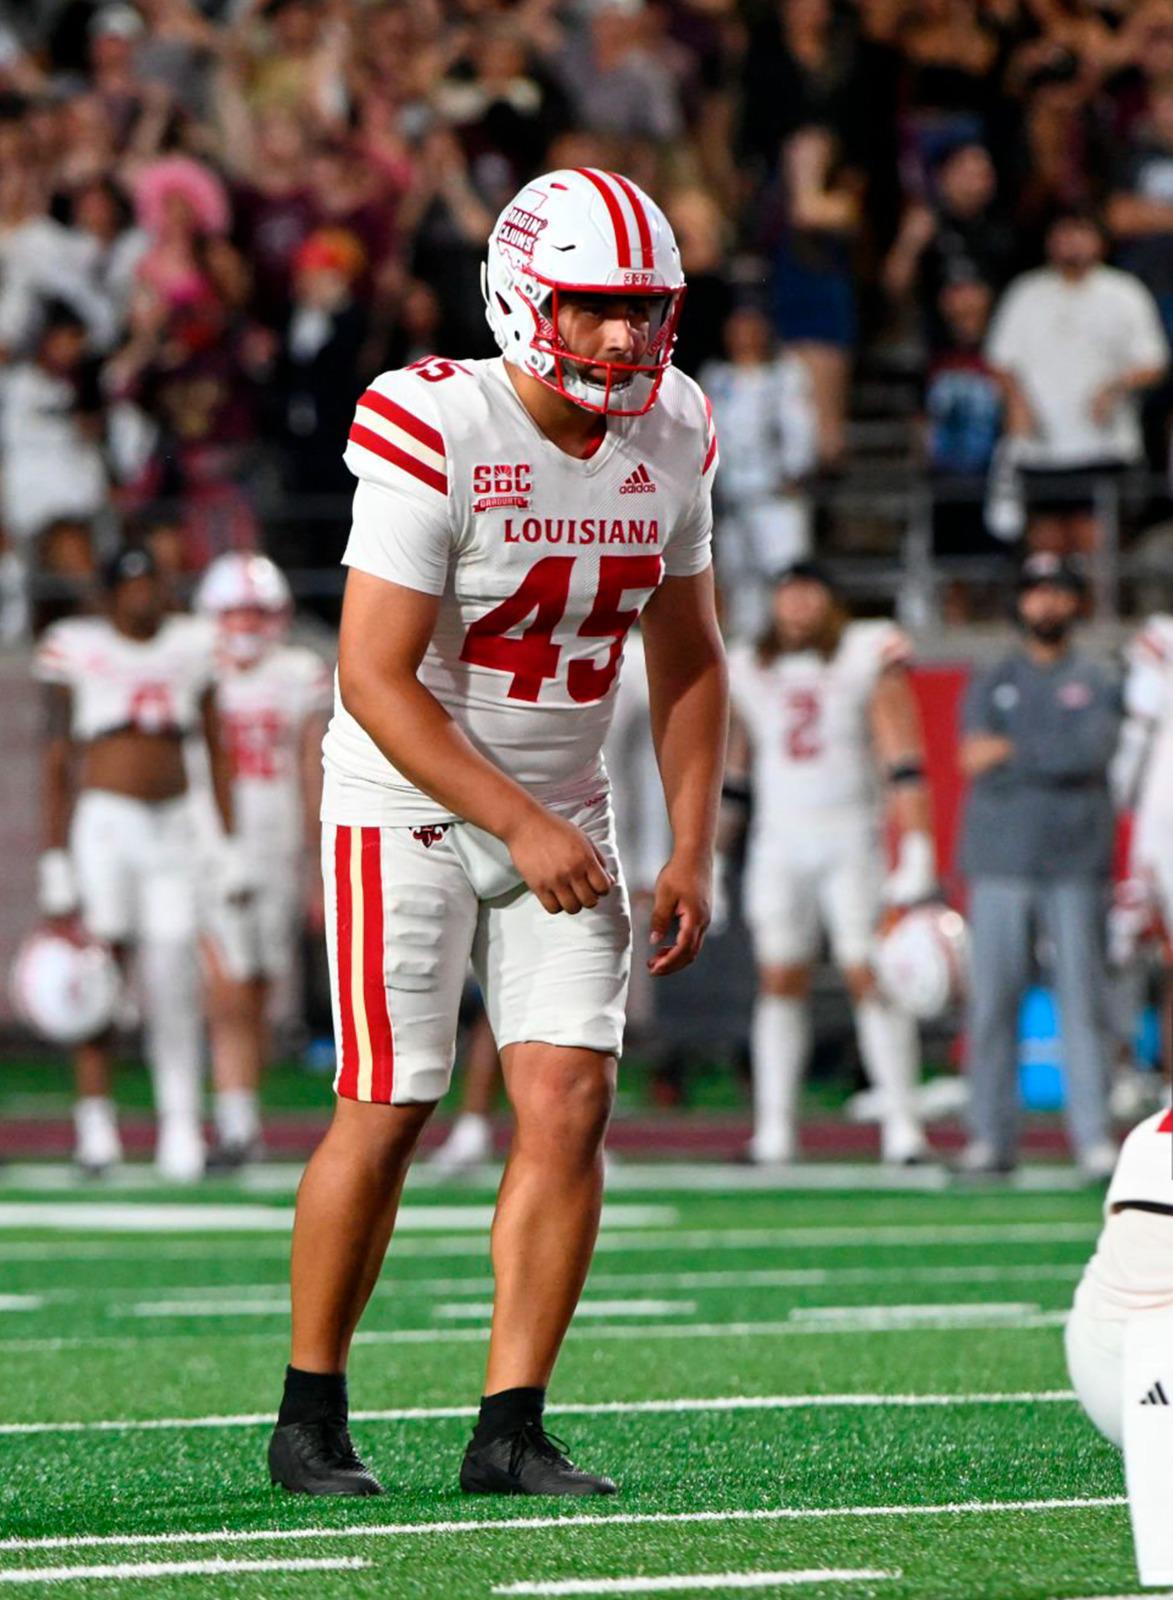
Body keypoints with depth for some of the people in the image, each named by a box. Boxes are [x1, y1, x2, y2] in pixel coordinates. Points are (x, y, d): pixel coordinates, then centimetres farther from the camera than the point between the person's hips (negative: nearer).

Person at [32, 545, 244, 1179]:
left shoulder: (189, 646, 8)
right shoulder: (76, 649, -2)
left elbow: (216, 750, 14)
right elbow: (57, 763, 0)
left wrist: (230, 846, 10)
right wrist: (54, 861, -4)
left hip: (172, 824, 3)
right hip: (104, 817, -3)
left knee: (173, 981, -1)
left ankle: (180, 1125, 5)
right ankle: (94, 1116, -5)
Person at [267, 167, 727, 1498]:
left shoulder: (670, 441, -1)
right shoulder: (436, 436, -21)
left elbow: (687, 662, 10)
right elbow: (375, 677, -22)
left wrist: (692, 852, 2)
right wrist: (521, 827, -22)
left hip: (563, 808, 5)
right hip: (411, 803, -5)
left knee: (571, 1102, -7)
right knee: (387, 1115, -3)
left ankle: (510, 1431, -2)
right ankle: (310, 1417, 14)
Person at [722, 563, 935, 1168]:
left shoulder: (870, 657, -4)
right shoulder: (748, 671, 9)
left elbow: (902, 755, -8)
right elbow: (736, 770, 19)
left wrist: (916, 846, -16)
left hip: (852, 840, -3)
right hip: (779, 841, 3)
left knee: (871, 977, -9)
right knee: (780, 981, 1)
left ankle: (901, 1124, -6)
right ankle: (774, 1129, 2)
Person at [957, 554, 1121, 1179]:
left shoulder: (1097, 685, 10)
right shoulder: (990, 685, 13)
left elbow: (1090, 754, -8)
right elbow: (975, 760, -2)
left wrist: (1013, 752, -10)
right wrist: (1053, 758, -16)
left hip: (1075, 867, -1)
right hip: (1000, 862, 1)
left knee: (1082, 999, -5)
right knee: (992, 999, -2)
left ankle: (1094, 1137, -6)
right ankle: (990, 1135, 2)